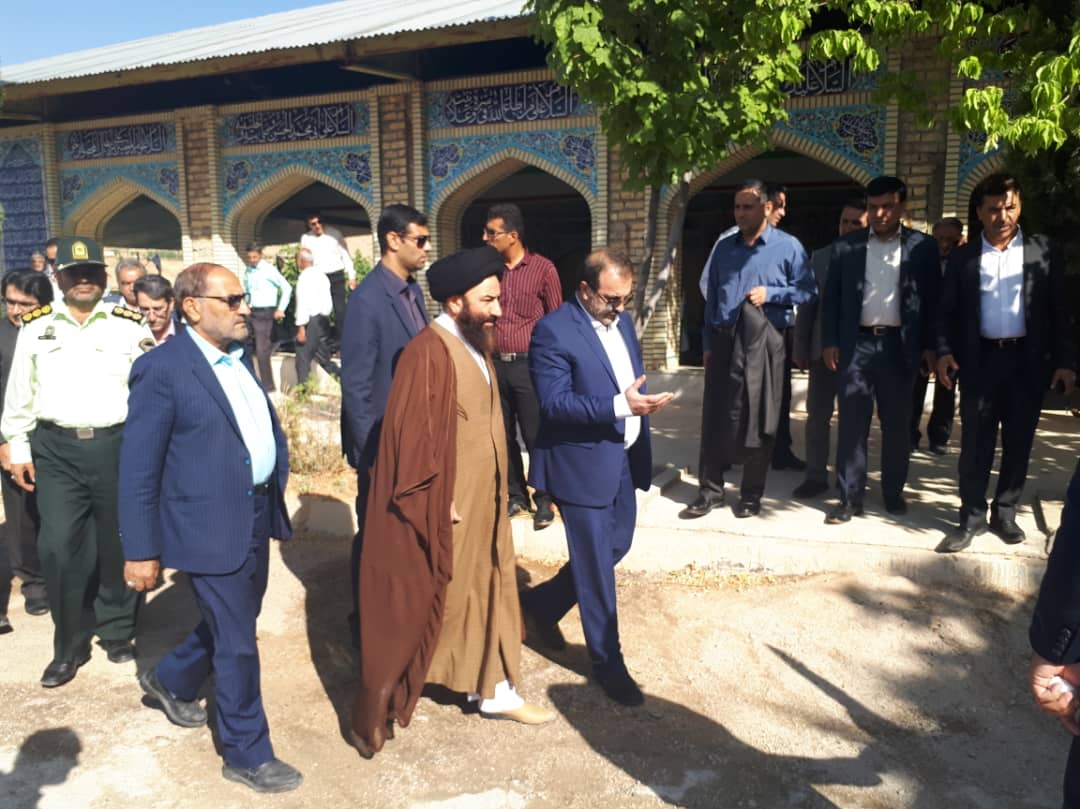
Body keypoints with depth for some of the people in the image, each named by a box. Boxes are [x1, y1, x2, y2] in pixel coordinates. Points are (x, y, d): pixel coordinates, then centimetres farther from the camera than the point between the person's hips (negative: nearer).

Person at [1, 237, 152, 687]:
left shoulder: (130, 327, 1)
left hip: (118, 446, -1)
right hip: (56, 449, 1)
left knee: (119, 544, 10)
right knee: (58, 547, 0)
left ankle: (117, 631, 30)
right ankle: (69, 646, 17)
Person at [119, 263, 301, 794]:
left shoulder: (238, 357, 7)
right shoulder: (161, 369, -16)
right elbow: (139, 469, -15)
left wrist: (276, 488, 10)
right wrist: (141, 551, -13)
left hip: (257, 515, 8)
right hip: (210, 525, -8)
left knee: (232, 624, 24)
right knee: (237, 644, 4)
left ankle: (170, 680, 51)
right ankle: (248, 754, 24)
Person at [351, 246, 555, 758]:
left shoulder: (476, 343, 6)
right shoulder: (429, 353, -22)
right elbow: (412, 433, -22)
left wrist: (494, 489, 15)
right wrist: (436, 502, -19)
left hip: (480, 500, 9)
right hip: (442, 507, -9)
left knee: (485, 591, 19)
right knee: (414, 604, 5)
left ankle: (495, 692, 36)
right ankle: (376, 709, 23)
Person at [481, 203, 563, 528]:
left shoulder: (543, 269, -4)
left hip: (529, 365, -4)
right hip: (494, 364, 4)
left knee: (536, 436, 2)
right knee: (503, 435, 12)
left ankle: (544, 500, 17)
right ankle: (516, 495, 27)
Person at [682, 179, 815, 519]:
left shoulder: (789, 247, 0)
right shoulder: (724, 247, 12)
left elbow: (807, 291, -2)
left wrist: (770, 293, -16)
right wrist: (708, 344, 12)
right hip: (724, 341, 4)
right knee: (714, 416, 4)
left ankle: (751, 494, 17)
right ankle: (711, 490, 15)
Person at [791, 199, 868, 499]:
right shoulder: (820, 257, 6)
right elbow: (807, 305, 7)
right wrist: (801, 348, 3)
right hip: (824, 348, 3)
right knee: (817, 415, 5)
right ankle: (816, 476, 15)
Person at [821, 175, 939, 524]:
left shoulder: (922, 246, 4)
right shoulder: (846, 246, 5)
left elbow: (933, 298, 5)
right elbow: (831, 297, 6)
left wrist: (930, 345, -1)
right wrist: (829, 342, -1)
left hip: (899, 345, 0)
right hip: (856, 344, 0)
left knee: (897, 424, 9)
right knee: (851, 423, 0)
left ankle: (894, 491, 24)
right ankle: (850, 497, 7)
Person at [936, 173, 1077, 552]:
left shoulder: (1045, 251, 3)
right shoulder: (963, 256, 5)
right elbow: (948, 310, 5)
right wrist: (944, 351, -9)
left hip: (1027, 359, 0)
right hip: (980, 359, 0)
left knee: (1018, 443, 8)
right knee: (975, 443, 2)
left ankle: (1005, 513, 21)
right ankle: (972, 517, 10)